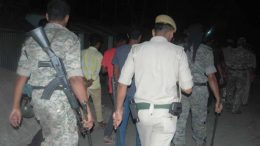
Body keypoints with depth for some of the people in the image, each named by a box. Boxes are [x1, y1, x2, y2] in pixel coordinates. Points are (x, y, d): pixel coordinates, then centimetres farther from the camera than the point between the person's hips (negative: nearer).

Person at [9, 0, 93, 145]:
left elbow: (22, 77, 8)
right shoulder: (69, 38, -8)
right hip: (60, 100, -6)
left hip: (38, 100, 6)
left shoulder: (32, 39, 9)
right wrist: (86, 108, -12)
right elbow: (75, 78, -17)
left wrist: (16, 107, 14)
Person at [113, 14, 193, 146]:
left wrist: (119, 109, 10)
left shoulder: (136, 49, 1)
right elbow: (187, 89, -1)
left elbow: (122, 83, 0)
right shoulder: (178, 51, -2)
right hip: (165, 112, -2)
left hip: (141, 110, 3)